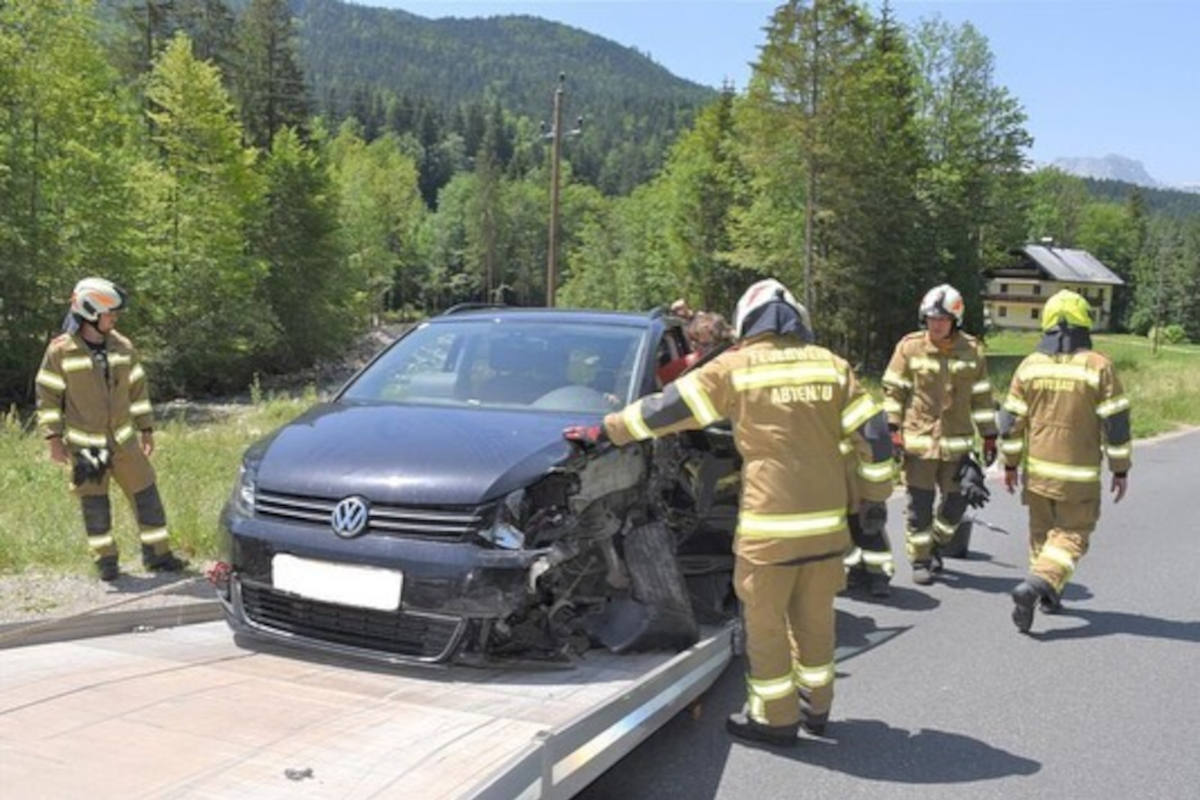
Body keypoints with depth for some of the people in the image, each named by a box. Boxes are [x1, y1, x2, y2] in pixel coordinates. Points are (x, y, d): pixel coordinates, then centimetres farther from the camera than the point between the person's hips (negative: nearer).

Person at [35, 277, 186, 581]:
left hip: (123, 439, 3)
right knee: (94, 504, 5)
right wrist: (54, 439, -7)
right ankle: (105, 559, 19)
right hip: (84, 444, -3)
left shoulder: (123, 347, 3)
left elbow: (137, 390, 10)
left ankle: (156, 552, 13)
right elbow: (48, 397, -4)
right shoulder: (60, 351, -9)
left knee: (146, 494, 2)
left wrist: (146, 430, 10)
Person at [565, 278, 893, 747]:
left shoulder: (737, 366, -3)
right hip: (827, 519, 5)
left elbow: (667, 408, -2)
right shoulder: (831, 365, 7)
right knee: (815, 617, 19)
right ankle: (815, 707, 33)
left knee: (765, 621, 9)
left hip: (771, 520, -5)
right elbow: (873, 432, 6)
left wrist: (604, 432, 8)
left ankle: (776, 717, 18)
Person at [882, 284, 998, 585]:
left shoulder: (972, 351, 3)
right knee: (920, 505, 3)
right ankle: (920, 560, 17)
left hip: (957, 442, 2)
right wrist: (893, 428, -7)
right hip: (918, 439, -2)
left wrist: (989, 435, 9)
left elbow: (981, 396, 9)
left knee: (956, 502, 8)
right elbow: (893, 390, 0)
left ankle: (936, 543, 33)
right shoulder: (910, 347, -3)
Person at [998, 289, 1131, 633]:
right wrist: (1121, 469, 2)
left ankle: (1048, 593, 29)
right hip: (1079, 475, -3)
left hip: (1037, 470, 4)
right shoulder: (1098, 366, -11)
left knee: (1042, 531, 18)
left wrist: (1010, 463, 12)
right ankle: (1035, 585, -16)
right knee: (1071, 535, 4)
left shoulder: (1030, 365, -2)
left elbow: (1011, 419, 1)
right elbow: (1116, 423, -8)